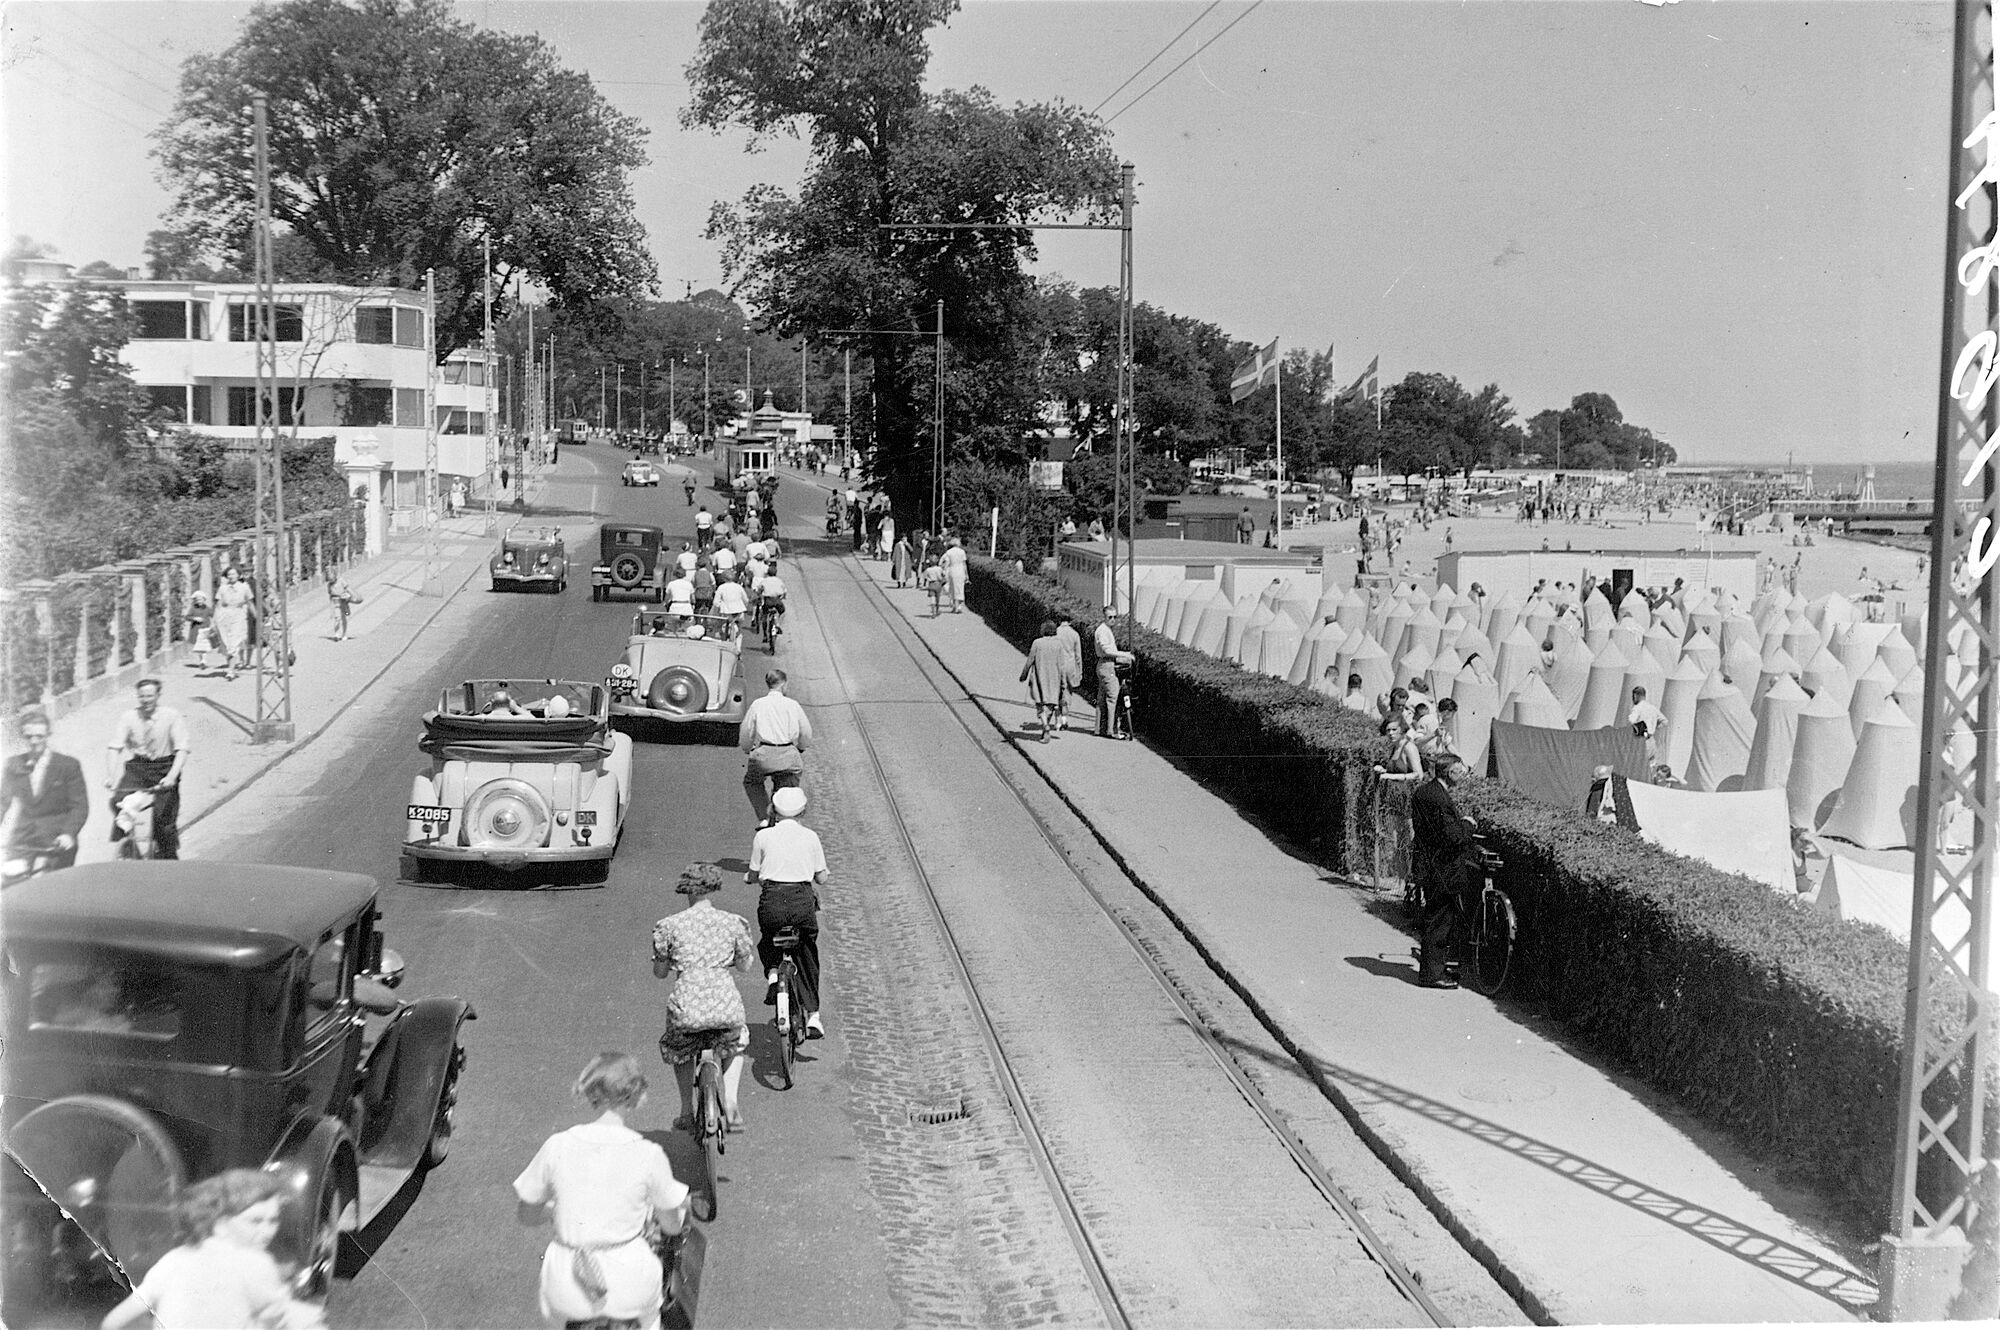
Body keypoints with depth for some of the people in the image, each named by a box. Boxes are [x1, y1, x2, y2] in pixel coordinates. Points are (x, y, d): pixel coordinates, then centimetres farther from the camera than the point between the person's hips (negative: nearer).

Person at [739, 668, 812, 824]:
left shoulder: (758, 704, 4)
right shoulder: (792, 705, 6)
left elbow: (745, 734, 11)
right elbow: (807, 734, 14)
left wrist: (748, 749, 32)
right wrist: (800, 748, 34)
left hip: (764, 754, -1)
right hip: (789, 757, 1)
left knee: (751, 783, 25)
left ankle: (764, 818, 9)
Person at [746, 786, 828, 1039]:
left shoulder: (763, 836, 2)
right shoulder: (810, 837, 6)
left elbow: (754, 876, 8)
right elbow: (822, 878, 10)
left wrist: (748, 877, 30)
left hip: (772, 901, -1)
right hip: (803, 900, 1)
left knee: (767, 942, 30)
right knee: (807, 955, 17)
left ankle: (772, 972, 0)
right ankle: (813, 1015, 10)